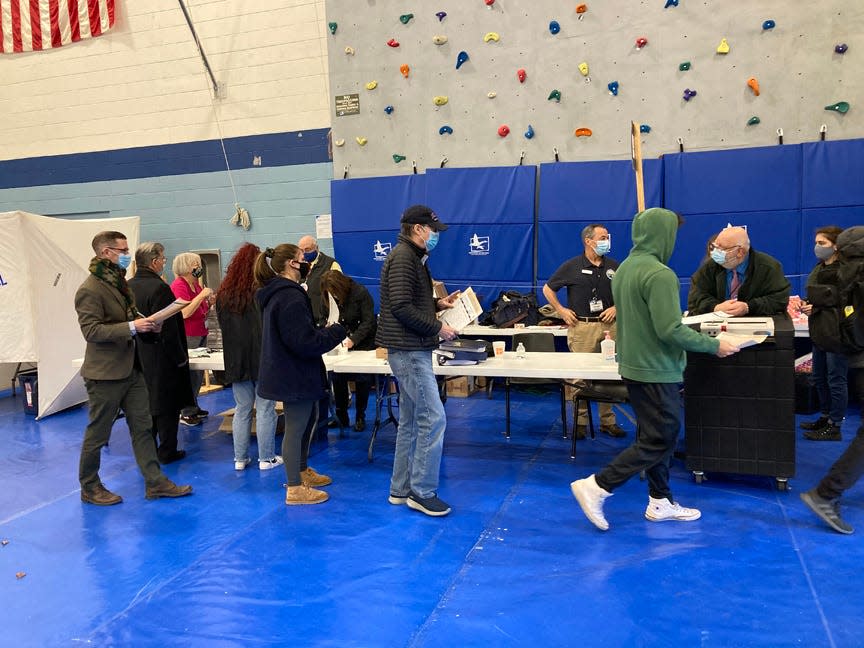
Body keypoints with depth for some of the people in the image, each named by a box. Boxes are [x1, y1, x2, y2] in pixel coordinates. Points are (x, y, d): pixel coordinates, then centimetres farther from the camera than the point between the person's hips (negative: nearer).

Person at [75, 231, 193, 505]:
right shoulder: (90, 289, -16)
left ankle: (155, 482, 17)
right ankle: (89, 487, 22)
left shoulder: (119, 282, 12)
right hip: (105, 373, -9)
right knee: (98, 432, 6)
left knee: (142, 426, 10)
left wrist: (146, 322, 3)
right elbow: (91, 330, -23)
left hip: (131, 368, 9)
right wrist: (132, 327, -27)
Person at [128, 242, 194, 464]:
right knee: (167, 406, 5)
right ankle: (167, 452, 13)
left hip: (138, 358, 8)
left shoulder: (128, 287, 4)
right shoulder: (159, 288, -20)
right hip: (161, 360, -8)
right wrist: (181, 357, -11)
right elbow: (168, 330, -21)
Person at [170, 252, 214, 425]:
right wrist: (202, 295, -21)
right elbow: (184, 313, -23)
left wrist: (209, 302, 4)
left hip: (200, 335, 9)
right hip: (187, 337, -9)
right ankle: (186, 413, 2)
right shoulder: (179, 285, -12)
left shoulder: (196, 284, 13)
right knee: (189, 374, -5)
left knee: (198, 374, 13)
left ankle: (193, 407, 24)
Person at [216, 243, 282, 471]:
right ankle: (266, 458, 11)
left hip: (236, 360, 5)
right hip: (263, 358, -5)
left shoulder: (224, 294, 4)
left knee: (242, 409, 13)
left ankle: (240, 458, 19)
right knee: (265, 409, 4)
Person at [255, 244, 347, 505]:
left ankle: (302, 470, 39)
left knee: (308, 418, 23)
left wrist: (325, 331, 5)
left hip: (288, 372, 11)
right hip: (295, 374, -11)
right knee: (296, 427, 1)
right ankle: (295, 488, 13)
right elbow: (305, 341, -27)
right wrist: (338, 331, -14)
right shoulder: (290, 297, -23)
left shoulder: (275, 293, 10)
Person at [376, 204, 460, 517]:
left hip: (410, 350, 11)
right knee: (433, 418, -8)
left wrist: (438, 304, 9)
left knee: (410, 421, 14)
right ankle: (422, 493, 2)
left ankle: (401, 489, 23)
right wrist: (437, 327, -16)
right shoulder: (403, 257, -14)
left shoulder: (413, 257, 18)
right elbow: (401, 307, -23)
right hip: (409, 350, -11)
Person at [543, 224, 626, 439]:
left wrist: (616, 307, 4)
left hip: (608, 325, 3)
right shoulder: (572, 266, 0)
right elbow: (548, 289, 8)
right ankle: (580, 422, 7)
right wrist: (561, 310, 0)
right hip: (581, 326, -3)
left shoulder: (614, 267, 10)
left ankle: (608, 421, 15)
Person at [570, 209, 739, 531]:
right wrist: (714, 345, -13)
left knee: (655, 433, 18)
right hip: (656, 371, -9)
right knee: (659, 441, 0)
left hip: (634, 366, 9)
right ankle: (596, 486, -2)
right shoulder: (659, 274, -22)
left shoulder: (624, 268, 7)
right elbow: (671, 330, -25)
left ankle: (661, 501, 27)